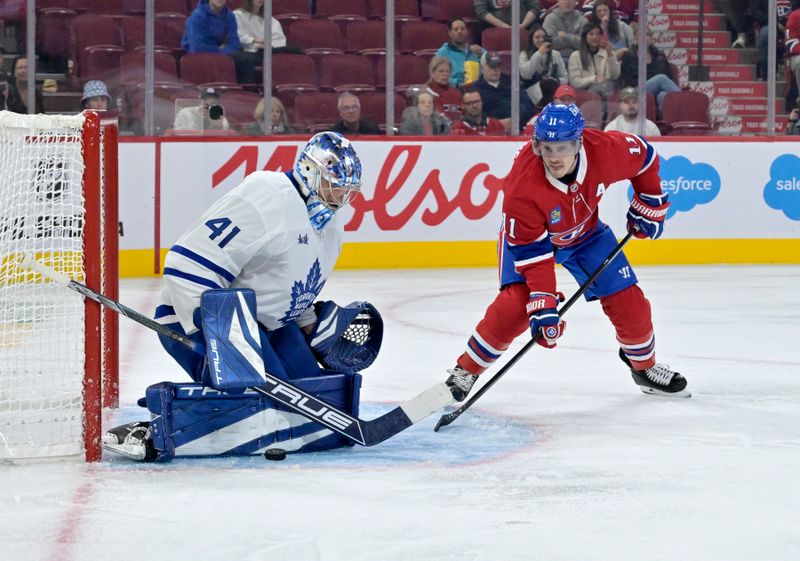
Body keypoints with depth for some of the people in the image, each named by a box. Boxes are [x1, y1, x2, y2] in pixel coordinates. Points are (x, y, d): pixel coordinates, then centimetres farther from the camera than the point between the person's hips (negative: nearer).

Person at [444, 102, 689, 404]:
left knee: (627, 299, 0)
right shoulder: (522, 185, -40)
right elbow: (532, 250, -34)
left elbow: (644, 155, -8)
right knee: (517, 303, -25)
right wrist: (542, 304, -38)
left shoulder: (607, 150, -33)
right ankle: (465, 370, -9)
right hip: (527, 235, -4)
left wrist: (649, 203, -2)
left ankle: (644, 366, 28)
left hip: (585, 231, 4)